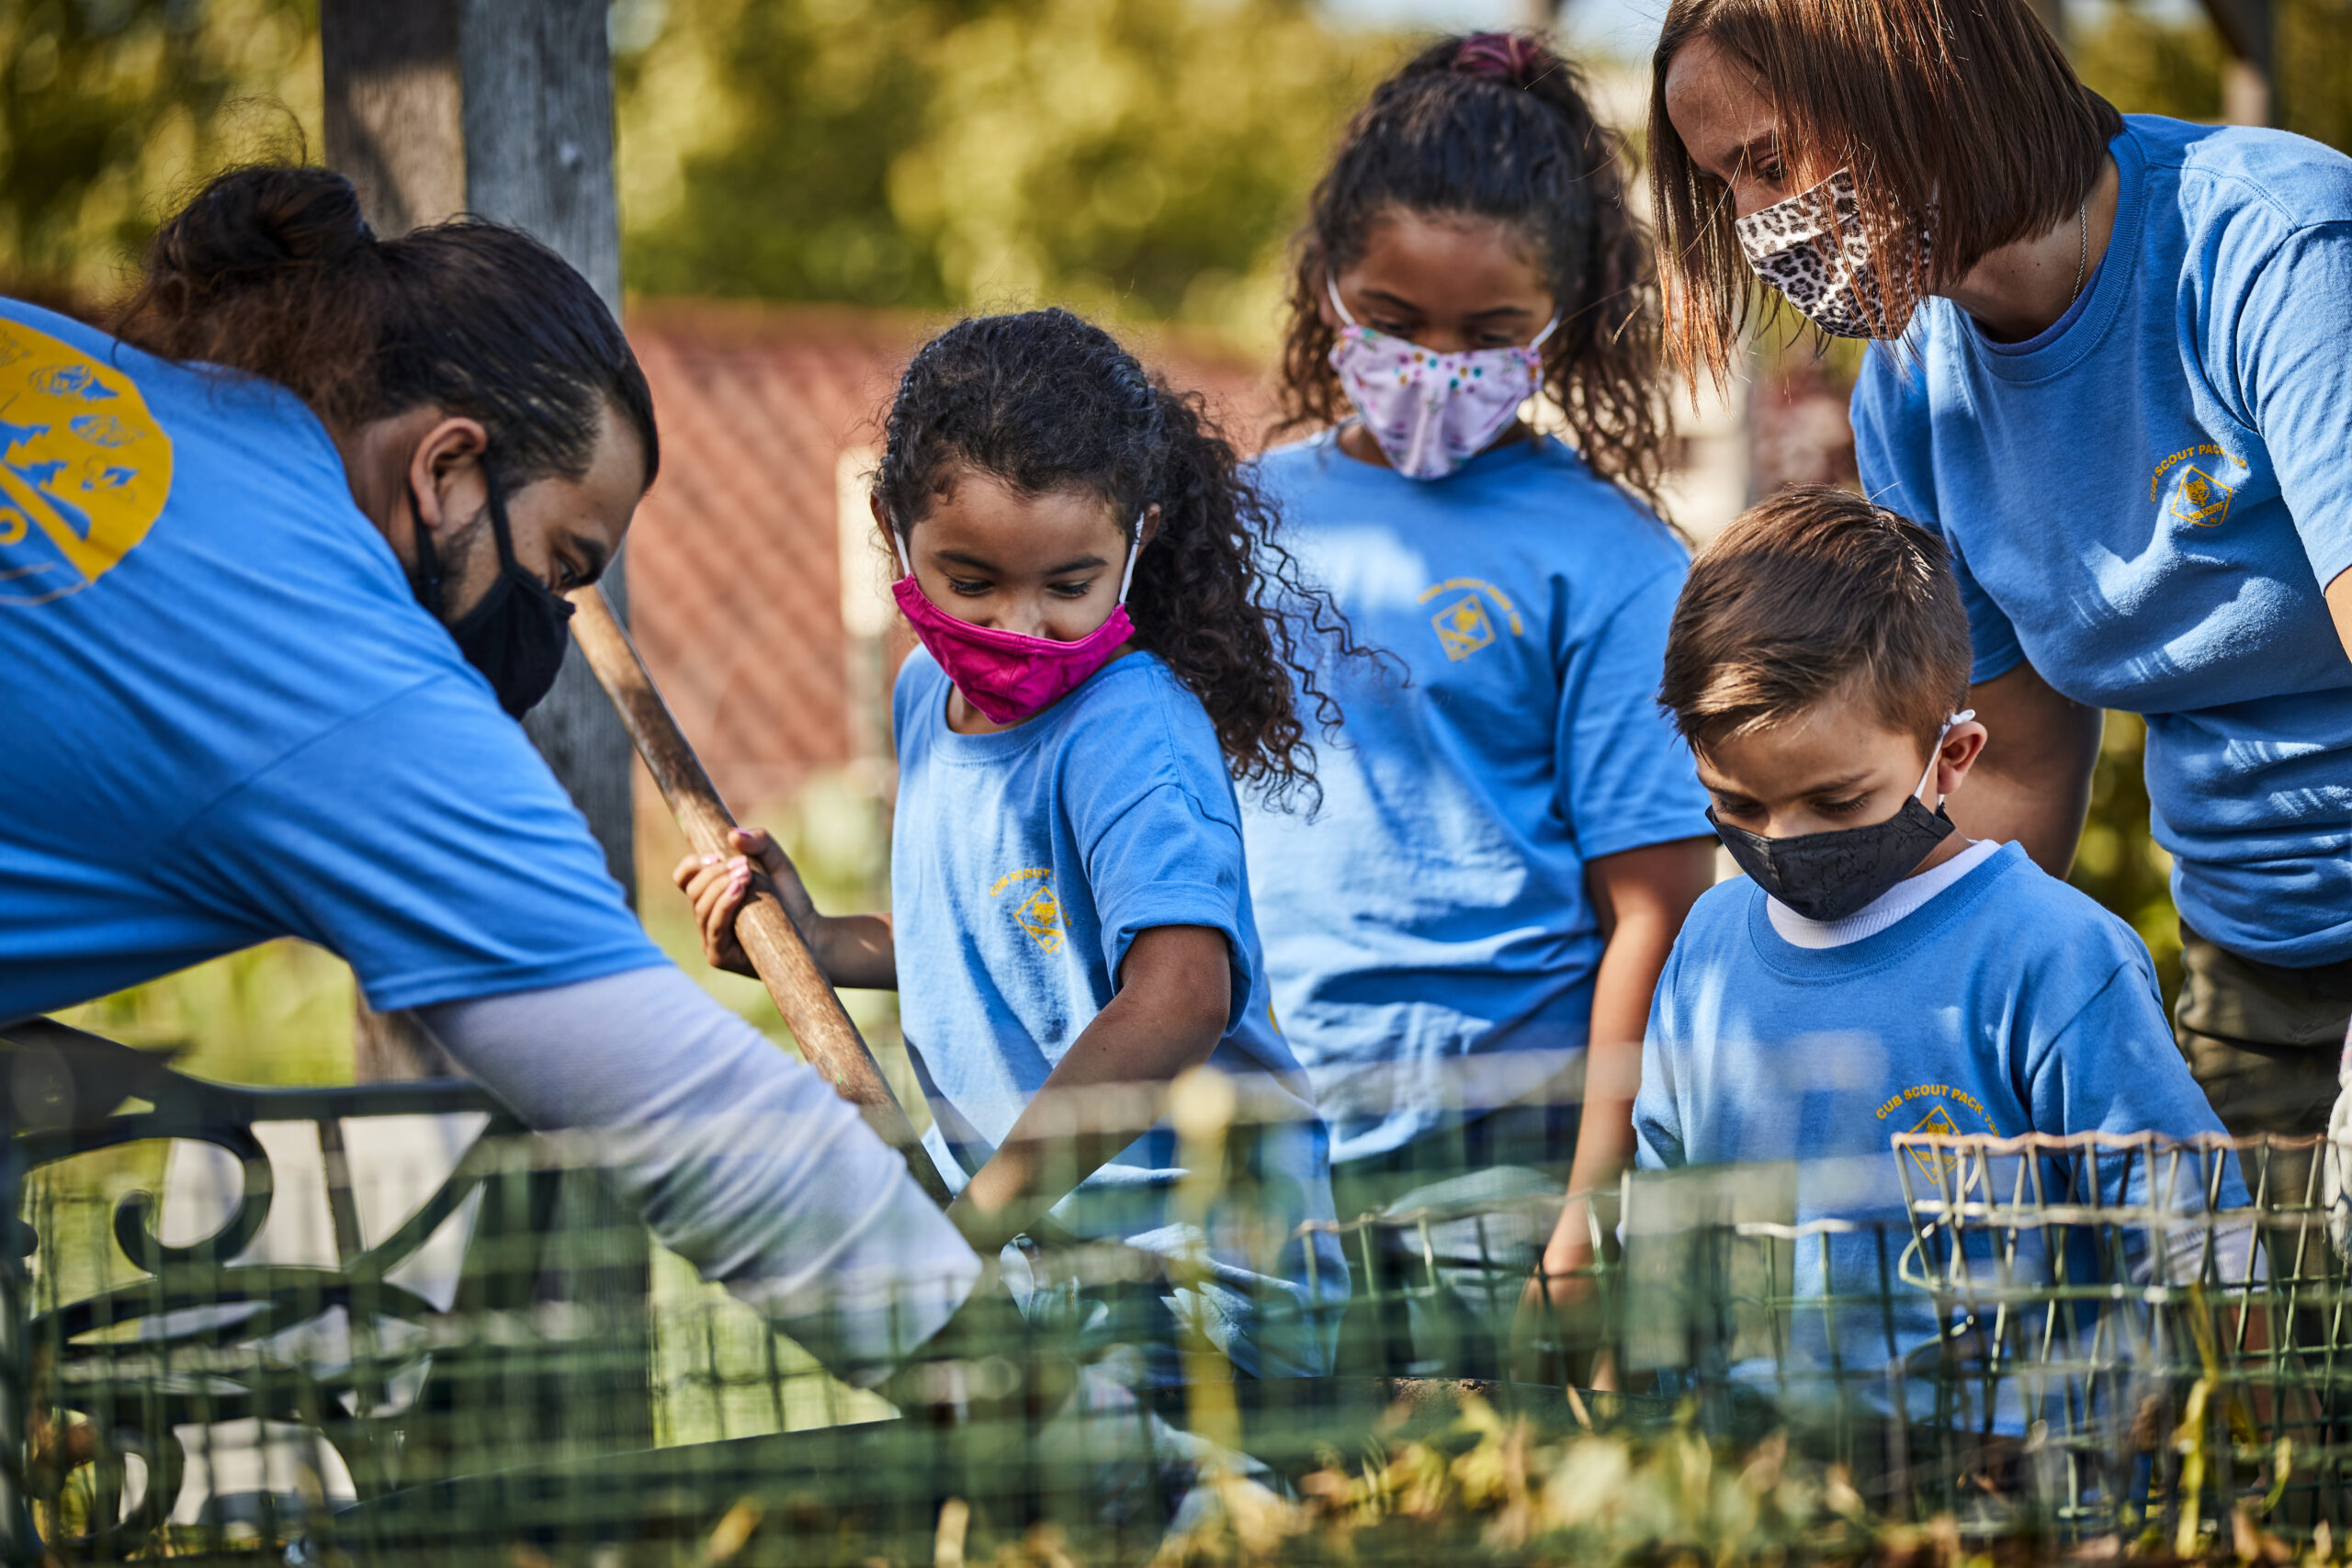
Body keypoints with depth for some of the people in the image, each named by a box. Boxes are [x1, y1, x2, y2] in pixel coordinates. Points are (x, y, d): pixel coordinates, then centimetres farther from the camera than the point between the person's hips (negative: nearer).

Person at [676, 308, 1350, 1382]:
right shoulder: (928, 695, 10)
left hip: (1186, 1259, -7)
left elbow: (1178, 999, -34)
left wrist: (980, 1214, -35)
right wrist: (816, 945, 10)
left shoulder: (1129, 738, -18)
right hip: (1024, 1238, 7)